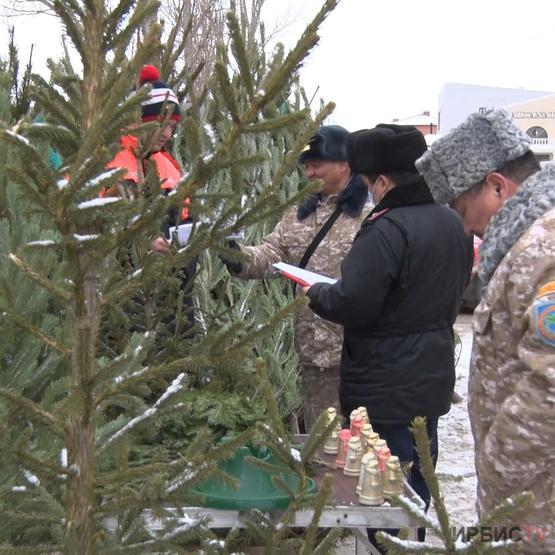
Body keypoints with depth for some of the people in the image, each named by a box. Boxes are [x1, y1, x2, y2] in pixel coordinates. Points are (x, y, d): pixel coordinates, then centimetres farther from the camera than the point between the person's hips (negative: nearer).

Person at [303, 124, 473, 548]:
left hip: (387, 388, -9)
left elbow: (351, 305, -25)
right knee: (416, 481, 23)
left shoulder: (386, 228, -24)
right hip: (432, 378, 9)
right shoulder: (452, 223, 4)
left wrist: (316, 292, -6)